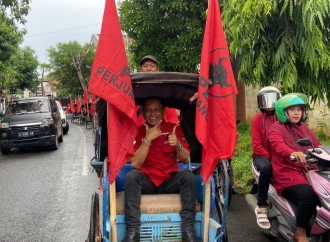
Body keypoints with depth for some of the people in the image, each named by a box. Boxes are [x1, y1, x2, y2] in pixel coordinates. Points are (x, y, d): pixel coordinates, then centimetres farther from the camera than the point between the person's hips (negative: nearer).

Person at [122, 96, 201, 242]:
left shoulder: (174, 129, 1)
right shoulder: (138, 132, -3)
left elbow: (186, 160, -4)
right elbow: (135, 164, -15)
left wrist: (178, 145, -25)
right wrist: (147, 139, -24)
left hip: (170, 182, 1)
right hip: (146, 182, -1)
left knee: (188, 175, -27)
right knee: (132, 176, -30)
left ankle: (188, 228, -24)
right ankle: (132, 230, -29)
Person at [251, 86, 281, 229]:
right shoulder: (257, 119, -2)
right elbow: (257, 145, -8)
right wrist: (270, 157, -20)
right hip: (262, 155, -3)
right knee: (266, 168, -37)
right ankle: (261, 207, -28)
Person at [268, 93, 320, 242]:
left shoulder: (303, 128, 22)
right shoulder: (276, 128, 0)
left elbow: (317, 145, 18)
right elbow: (279, 145, -21)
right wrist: (293, 153, -43)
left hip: (307, 171, 7)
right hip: (287, 173, -7)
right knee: (309, 195, -32)